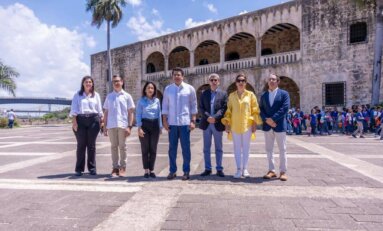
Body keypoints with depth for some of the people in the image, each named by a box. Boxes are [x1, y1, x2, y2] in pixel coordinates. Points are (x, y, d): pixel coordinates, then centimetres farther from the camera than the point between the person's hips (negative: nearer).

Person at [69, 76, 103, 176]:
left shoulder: (96, 95, 13)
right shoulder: (77, 95, 9)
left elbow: (100, 109, 11)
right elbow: (74, 109, 2)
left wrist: (102, 120, 3)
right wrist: (74, 121, -8)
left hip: (93, 120, 1)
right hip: (80, 120, -1)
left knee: (91, 145, 4)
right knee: (81, 145, 0)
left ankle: (92, 167, 12)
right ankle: (79, 169, 7)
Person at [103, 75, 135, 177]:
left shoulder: (127, 96, 4)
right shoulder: (109, 96, 11)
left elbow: (130, 112, 2)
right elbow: (106, 112, 12)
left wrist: (129, 126, -6)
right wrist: (105, 127, 6)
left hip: (123, 125, -2)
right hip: (111, 125, 2)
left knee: (122, 146, 4)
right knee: (113, 146, 7)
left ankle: (123, 167, 13)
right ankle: (115, 167, 15)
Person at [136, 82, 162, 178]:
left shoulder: (157, 101, 7)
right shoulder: (141, 101, 1)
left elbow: (159, 114, 9)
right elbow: (138, 115, -1)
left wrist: (160, 127, 6)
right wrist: (139, 127, -10)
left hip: (155, 125, 2)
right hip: (144, 124, -2)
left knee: (153, 149, 5)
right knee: (145, 149, 2)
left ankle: (151, 170, 15)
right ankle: (146, 170, 12)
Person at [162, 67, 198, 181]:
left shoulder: (190, 88, 1)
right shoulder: (168, 89, 6)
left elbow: (194, 106, 2)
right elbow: (165, 106, 7)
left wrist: (193, 121, -5)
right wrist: (165, 121, 0)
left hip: (185, 123, -2)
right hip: (172, 123, 2)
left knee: (185, 148, 3)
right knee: (172, 148, 8)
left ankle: (186, 171, 13)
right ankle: (172, 171, 17)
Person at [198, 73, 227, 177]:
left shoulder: (223, 94, 4)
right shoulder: (204, 93, 10)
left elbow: (224, 108, -5)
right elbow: (200, 108, 2)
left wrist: (215, 118, -18)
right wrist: (208, 117, -14)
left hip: (217, 124, -2)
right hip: (206, 124, 2)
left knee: (218, 148, 6)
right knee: (206, 148, 7)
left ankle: (219, 169, 14)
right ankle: (207, 168, 16)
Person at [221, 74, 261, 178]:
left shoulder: (250, 94, 2)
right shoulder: (231, 95, 6)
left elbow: (255, 110, 2)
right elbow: (228, 110, 7)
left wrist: (255, 123, -3)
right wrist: (227, 123, 1)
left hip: (247, 125, -1)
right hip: (235, 125, 1)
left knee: (246, 147, 6)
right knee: (237, 147, 3)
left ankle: (245, 169, 15)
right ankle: (239, 169, 10)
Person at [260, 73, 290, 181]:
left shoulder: (284, 94, 1)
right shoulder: (264, 95, 13)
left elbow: (285, 108, -10)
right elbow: (261, 109, 6)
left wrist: (273, 119, -16)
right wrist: (266, 120, -12)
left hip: (279, 125, -4)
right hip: (267, 126, 4)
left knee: (282, 149, 2)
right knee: (269, 149, 7)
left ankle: (283, 171, 9)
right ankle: (271, 171, 15)